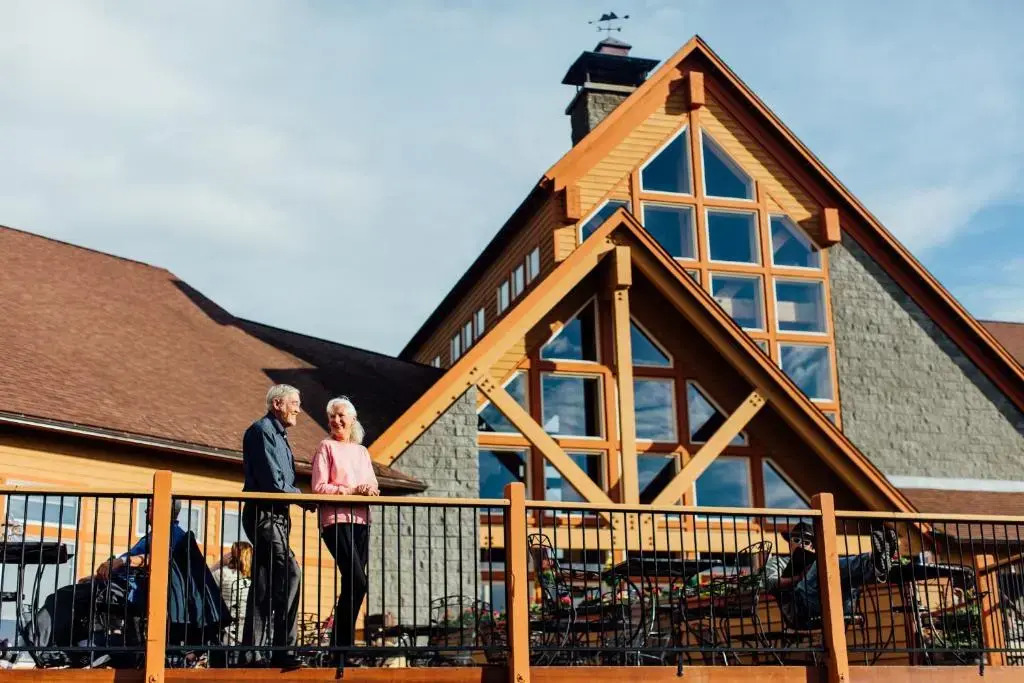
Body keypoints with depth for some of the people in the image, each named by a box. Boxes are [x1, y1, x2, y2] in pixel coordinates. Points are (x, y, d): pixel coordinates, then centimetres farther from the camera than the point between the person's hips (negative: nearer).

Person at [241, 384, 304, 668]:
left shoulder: (279, 435, 22)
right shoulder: (262, 430, -9)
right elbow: (272, 481, -17)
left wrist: (295, 494, 2)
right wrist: (300, 495, -4)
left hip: (276, 515, 10)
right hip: (263, 513, -10)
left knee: (266, 584, 9)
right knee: (288, 573, -18)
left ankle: (254, 652, 12)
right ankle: (283, 649, -17)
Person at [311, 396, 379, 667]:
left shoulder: (362, 451, 18)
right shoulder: (327, 447, 2)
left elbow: (373, 485, 17)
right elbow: (319, 487, -7)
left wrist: (372, 490, -7)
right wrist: (351, 490, -16)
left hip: (360, 520, 6)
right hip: (336, 520, -6)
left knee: (352, 584, 5)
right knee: (357, 582, -16)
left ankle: (340, 647, 12)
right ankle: (341, 648, -9)